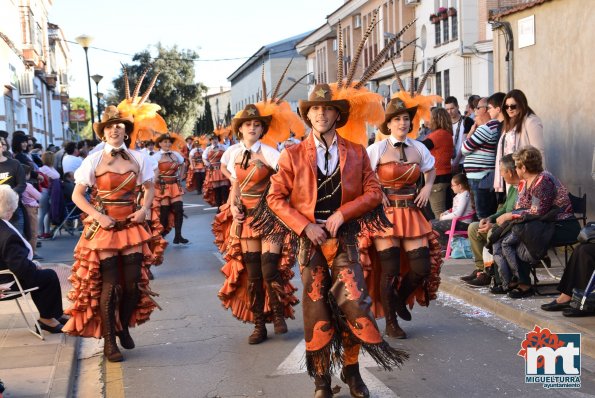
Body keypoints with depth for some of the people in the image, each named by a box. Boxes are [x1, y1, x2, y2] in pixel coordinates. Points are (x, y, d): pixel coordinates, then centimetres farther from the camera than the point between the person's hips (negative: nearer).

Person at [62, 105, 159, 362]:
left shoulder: (138, 158, 4)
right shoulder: (93, 160, -4)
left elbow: (149, 187, 16)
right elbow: (77, 195, -2)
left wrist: (144, 209, -2)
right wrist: (98, 216, -14)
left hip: (131, 226, 3)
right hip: (104, 227, -3)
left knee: (134, 282, 3)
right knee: (109, 285, -3)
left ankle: (124, 327, 28)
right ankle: (109, 341, 11)